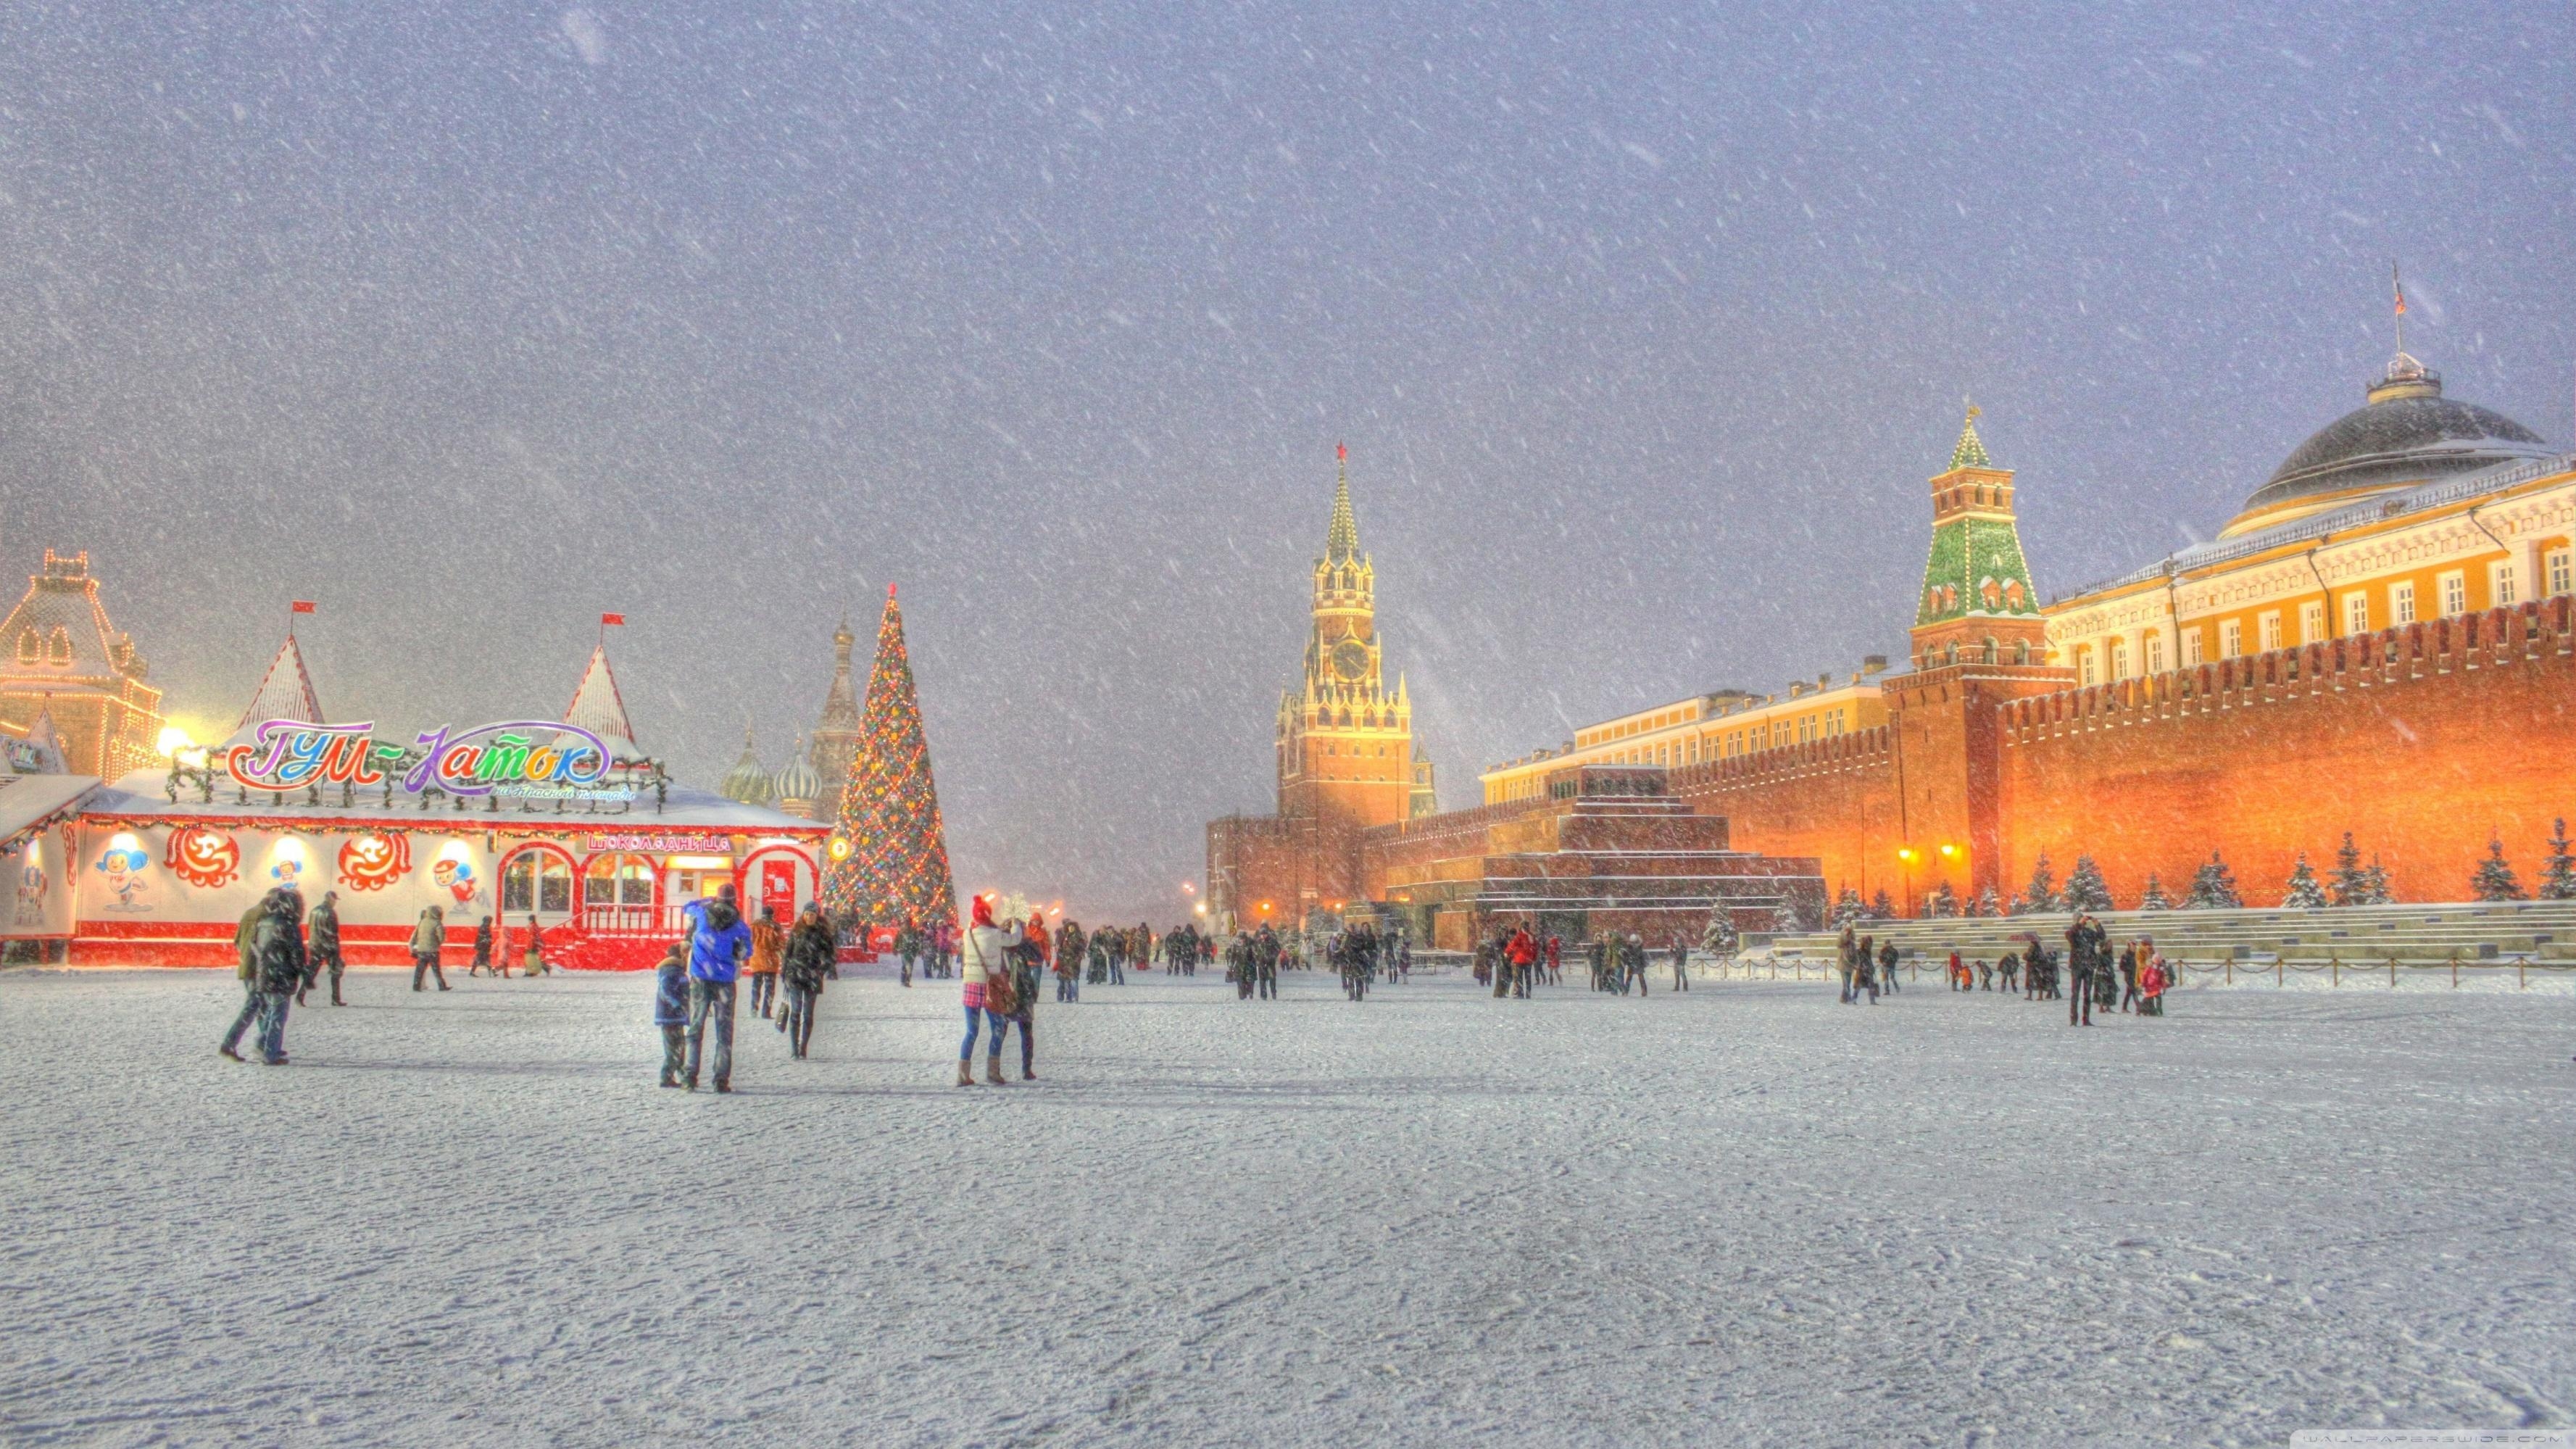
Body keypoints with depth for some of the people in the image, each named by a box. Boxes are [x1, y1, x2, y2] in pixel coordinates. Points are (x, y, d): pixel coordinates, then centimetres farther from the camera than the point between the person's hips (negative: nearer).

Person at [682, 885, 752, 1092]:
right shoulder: (740, 926, -2)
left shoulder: (701, 914, 1)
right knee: (724, 1032, 3)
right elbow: (746, 952, 7)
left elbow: (686, 907, 22)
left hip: (700, 980, 1)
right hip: (725, 982, -1)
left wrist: (708, 903, 28)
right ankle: (722, 1079, -3)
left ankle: (690, 1077, -3)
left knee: (695, 1028, 5)